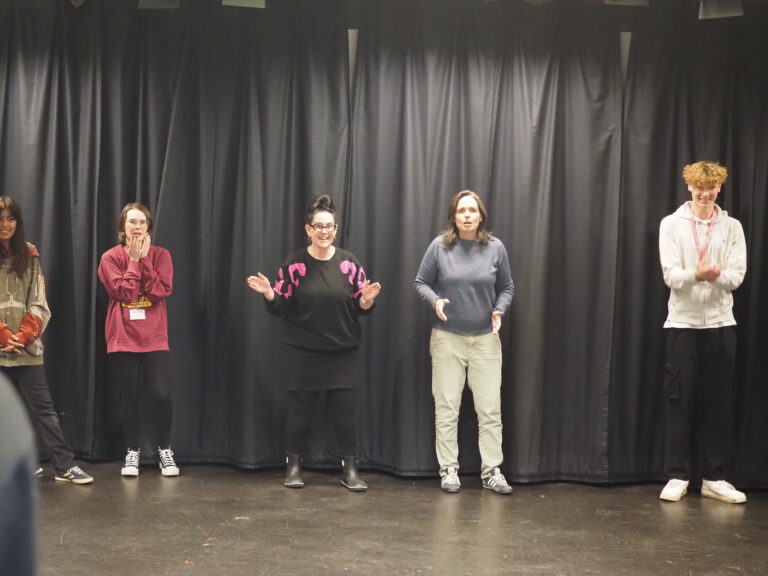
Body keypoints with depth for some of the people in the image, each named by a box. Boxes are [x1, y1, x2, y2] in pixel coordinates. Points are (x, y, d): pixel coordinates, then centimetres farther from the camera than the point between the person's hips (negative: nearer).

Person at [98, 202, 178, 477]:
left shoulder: (160, 255, 3)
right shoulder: (111, 258, -1)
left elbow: (162, 290, -12)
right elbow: (124, 292, -14)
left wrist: (144, 258, -12)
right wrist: (133, 259, -11)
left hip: (154, 338, 0)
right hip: (123, 338, 0)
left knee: (160, 394, -7)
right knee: (130, 396, 4)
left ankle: (165, 449, 12)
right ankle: (133, 452, 19)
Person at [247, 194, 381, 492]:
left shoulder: (349, 263, 1)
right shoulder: (294, 264, -4)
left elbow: (360, 308, 4)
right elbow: (281, 308, -2)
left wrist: (367, 299, -18)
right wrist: (269, 293, -21)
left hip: (342, 353, 1)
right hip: (302, 353, -1)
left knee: (345, 411, 2)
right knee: (300, 409, 5)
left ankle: (350, 470, 13)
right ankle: (293, 466, 21)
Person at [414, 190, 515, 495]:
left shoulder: (495, 248, -2)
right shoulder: (440, 246, -6)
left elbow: (507, 287, 8)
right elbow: (421, 283, 1)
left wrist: (499, 310, -10)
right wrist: (435, 300, -18)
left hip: (486, 338, 1)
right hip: (447, 337, -1)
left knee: (490, 408, 2)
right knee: (447, 407, 5)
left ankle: (492, 471, 11)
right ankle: (449, 470, 15)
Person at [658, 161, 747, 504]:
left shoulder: (732, 227, 5)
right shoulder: (672, 224, 0)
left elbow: (737, 276, -3)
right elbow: (670, 275, -8)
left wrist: (717, 274, -25)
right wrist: (696, 274, -29)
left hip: (720, 324, 2)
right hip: (682, 323, -2)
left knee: (719, 403, 5)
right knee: (681, 401, 1)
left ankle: (714, 478, 13)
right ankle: (677, 476, 8)